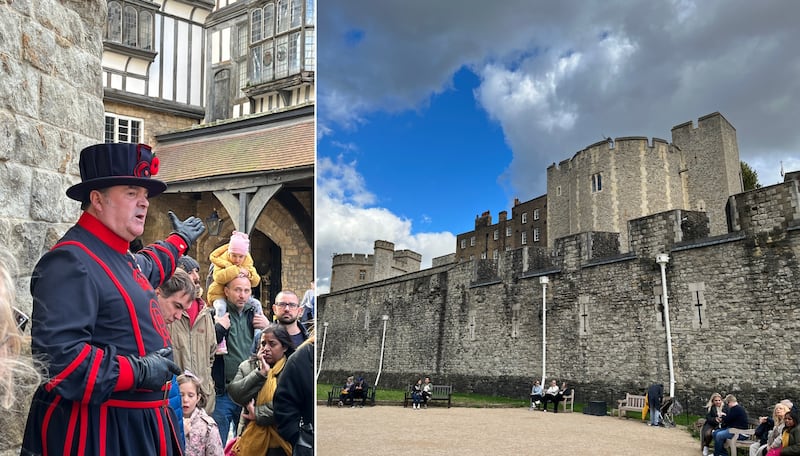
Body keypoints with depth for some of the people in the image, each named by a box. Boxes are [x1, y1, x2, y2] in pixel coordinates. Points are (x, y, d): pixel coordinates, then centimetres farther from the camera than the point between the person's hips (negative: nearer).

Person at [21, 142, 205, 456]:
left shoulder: (120, 258, 11)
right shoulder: (71, 262, -21)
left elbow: (147, 268, 37)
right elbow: (55, 357, -30)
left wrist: (179, 240, 48)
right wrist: (137, 371, -25)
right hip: (96, 430, -10)